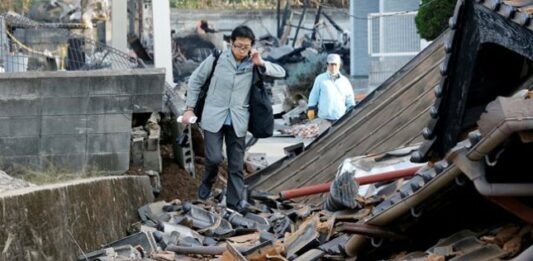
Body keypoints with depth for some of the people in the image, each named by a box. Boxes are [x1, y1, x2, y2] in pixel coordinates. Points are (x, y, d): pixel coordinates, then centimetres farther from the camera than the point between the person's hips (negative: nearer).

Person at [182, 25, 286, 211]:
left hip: (238, 121, 2)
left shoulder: (253, 63, -1)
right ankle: (207, 182, 21)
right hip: (214, 117, -2)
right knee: (214, 158, -12)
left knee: (236, 166, 4)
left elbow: (281, 73, -4)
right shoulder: (217, 58, -5)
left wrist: (261, 64, -19)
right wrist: (190, 108, 3)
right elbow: (195, 80, 5)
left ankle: (234, 205, 13)